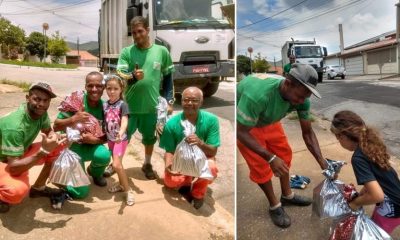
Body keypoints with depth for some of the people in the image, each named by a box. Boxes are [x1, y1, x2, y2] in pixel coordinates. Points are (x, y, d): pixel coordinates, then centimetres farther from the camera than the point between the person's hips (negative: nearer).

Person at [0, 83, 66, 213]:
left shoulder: (40, 112, -13)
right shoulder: (14, 126, -35)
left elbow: (48, 131, 6)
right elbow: (14, 168, -35)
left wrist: (55, 138, -18)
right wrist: (43, 151, -42)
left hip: (20, 154, 8)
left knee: (58, 148, -9)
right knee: (18, 190, -37)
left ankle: (38, 188, 9)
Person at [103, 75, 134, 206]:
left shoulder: (123, 104, -15)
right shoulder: (105, 105, 3)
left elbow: (124, 121, -28)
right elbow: (104, 121, 11)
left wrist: (121, 133, -45)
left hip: (120, 139, -6)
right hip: (110, 138, 6)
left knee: (116, 165, -14)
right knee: (117, 164, 17)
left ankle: (128, 190, 0)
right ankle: (121, 184, 38)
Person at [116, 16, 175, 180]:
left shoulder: (162, 51, -2)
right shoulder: (126, 52, -3)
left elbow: (168, 77, 6)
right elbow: (119, 76, -11)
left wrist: (169, 101, 2)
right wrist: (132, 76, -33)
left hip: (152, 105, 1)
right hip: (130, 105, 0)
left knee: (149, 137, 17)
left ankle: (147, 165, 38)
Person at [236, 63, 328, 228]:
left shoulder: (300, 98, -24)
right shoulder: (257, 95, -45)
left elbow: (307, 132, -10)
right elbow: (241, 132, -33)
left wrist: (321, 161, -19)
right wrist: (271, 158, -38)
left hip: (268, 120, 6)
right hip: (242, 123, -6)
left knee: (284, 154, 11)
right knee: (261, 166, -5)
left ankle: (287, 196, 34)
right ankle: (274, 206, 19)